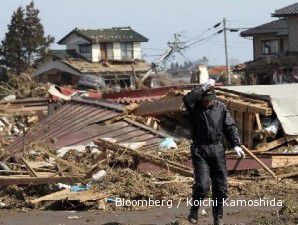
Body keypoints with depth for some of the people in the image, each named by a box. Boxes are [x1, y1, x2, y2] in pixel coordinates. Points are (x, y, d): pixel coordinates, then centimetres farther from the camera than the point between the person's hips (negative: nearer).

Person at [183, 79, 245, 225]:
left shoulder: (221, 108, 6)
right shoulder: (195, 107, -3)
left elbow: (230, 127, 4)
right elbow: (187, 99, -26)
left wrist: (236, 144, -8)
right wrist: (204, 87, -24)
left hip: (217, 149, 3)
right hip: (200, 150, -3)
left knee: (220, 186, 5)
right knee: (202, 185, -14)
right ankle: (194, 212, 8)